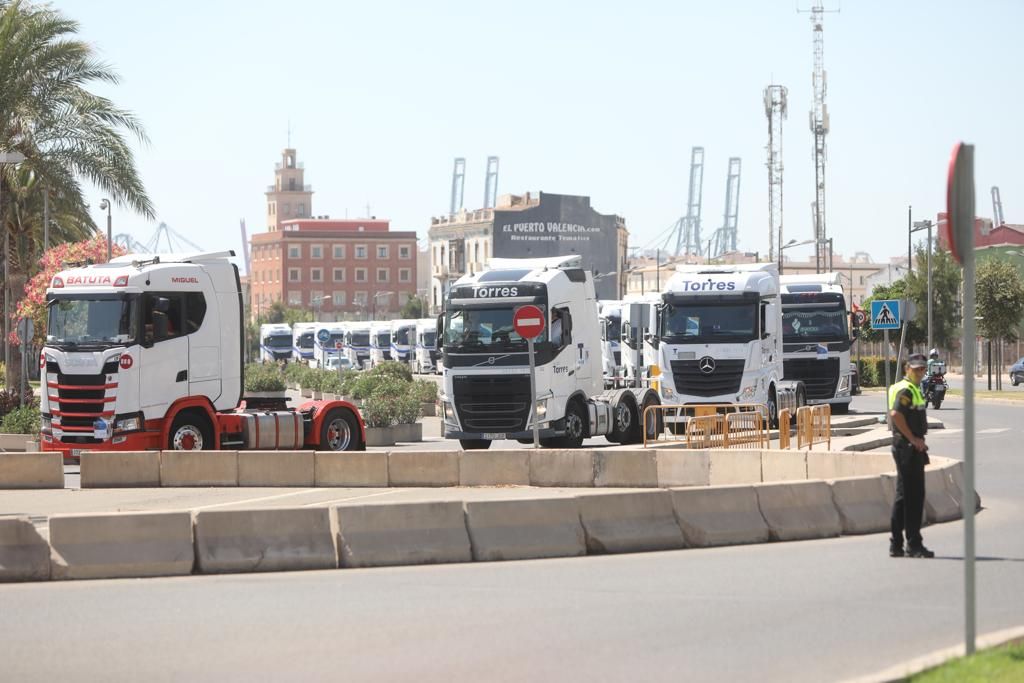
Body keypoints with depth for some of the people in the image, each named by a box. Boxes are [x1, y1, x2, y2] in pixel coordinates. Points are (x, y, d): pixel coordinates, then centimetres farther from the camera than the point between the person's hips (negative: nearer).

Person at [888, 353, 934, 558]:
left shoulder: (914, 389, 18)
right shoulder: (906, 390, -14)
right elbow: (896, 414, -28)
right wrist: (913, 439, -22)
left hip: (911, 447, 11)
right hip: (907, 447, -11)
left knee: (904, 495, 12)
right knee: (913, 496, -8)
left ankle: (896, 545, 16)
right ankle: (914, 545, -6)